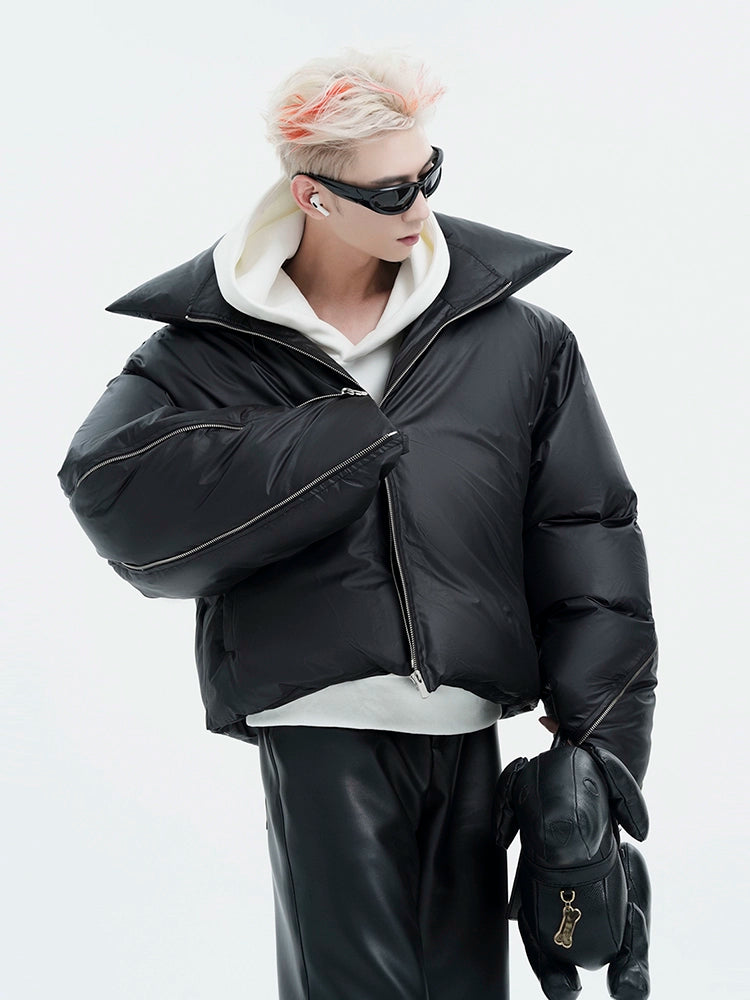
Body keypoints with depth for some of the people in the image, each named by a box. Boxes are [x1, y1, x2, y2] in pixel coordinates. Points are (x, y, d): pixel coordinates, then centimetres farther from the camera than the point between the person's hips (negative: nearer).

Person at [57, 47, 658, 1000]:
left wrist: (599, 739, -1)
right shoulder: (212, 342, 1)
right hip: (318, 717, -2)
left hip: (467, 724, 3)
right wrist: (345, 441, -16)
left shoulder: (513, 337, 6)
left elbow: (585, 529, 6)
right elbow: (112, 492, -16)